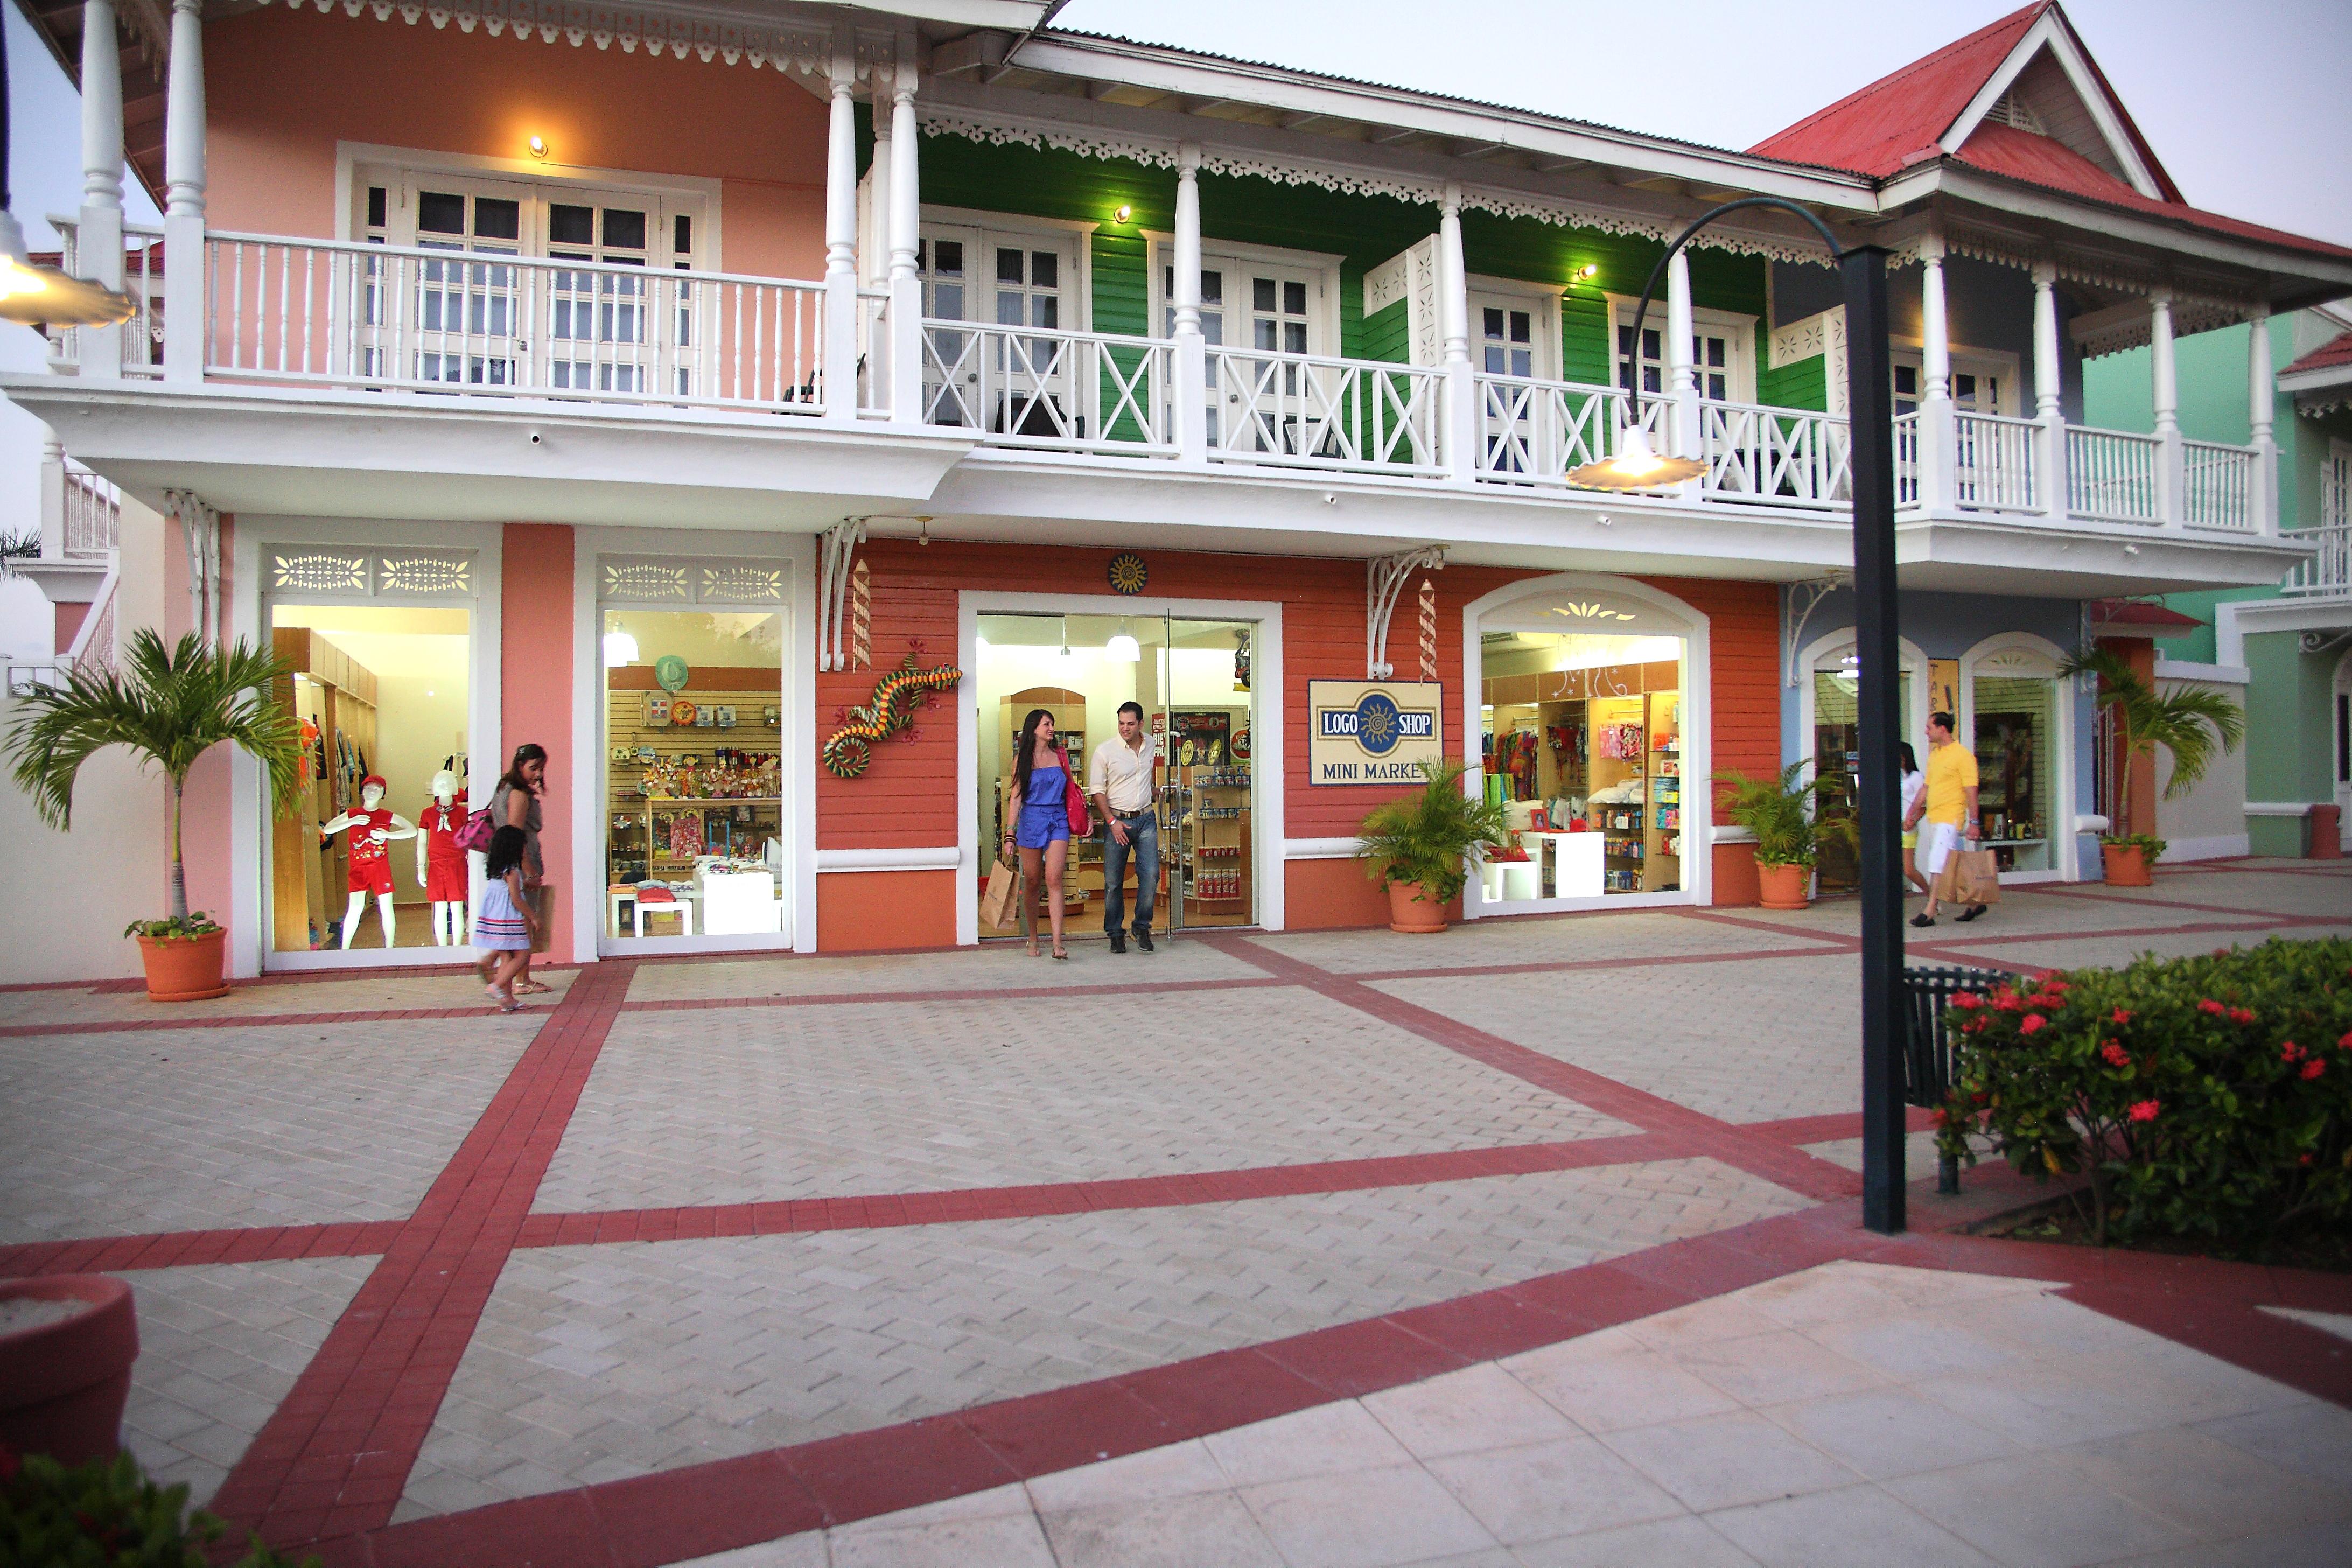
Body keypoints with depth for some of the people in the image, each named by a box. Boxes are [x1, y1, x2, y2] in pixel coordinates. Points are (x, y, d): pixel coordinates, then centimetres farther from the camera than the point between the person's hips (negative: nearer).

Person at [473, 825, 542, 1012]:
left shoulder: (495, 870, 13)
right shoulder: (512, 872, -14)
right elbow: (517, 900, -16)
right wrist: (533, 917, -6)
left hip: (492, 919, 9)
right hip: (508, 922, -9)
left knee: (506, 958, 10)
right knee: (522, 955, -2)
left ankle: (507, 1000, 11)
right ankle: (497, 986, -10)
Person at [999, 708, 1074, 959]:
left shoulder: (1061, 756, 10)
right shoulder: (1022, 759, 4)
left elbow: (1070, 790, 17)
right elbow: (1016, 796, 1)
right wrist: (1010, 834, -5)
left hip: (1059, 821, 1)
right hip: (1031, 821, -1)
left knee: (1054, 879, -13)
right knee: (1031, 883, 5)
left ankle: (1057, 943, -18)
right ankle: (1033, 939, 20)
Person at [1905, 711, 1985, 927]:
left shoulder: (1963, 755, -10)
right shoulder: (1934, 755, 14)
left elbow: (1971, 792, -13)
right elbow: (1927, 787, 21)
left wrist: (1973, 823, -16)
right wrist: (1912, 813, 19)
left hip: (1951, 819, -8)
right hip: (1933, 818, 8)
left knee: (1938, 863, -12)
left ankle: (1929, 913, -13)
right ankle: (1974, 904, 26)